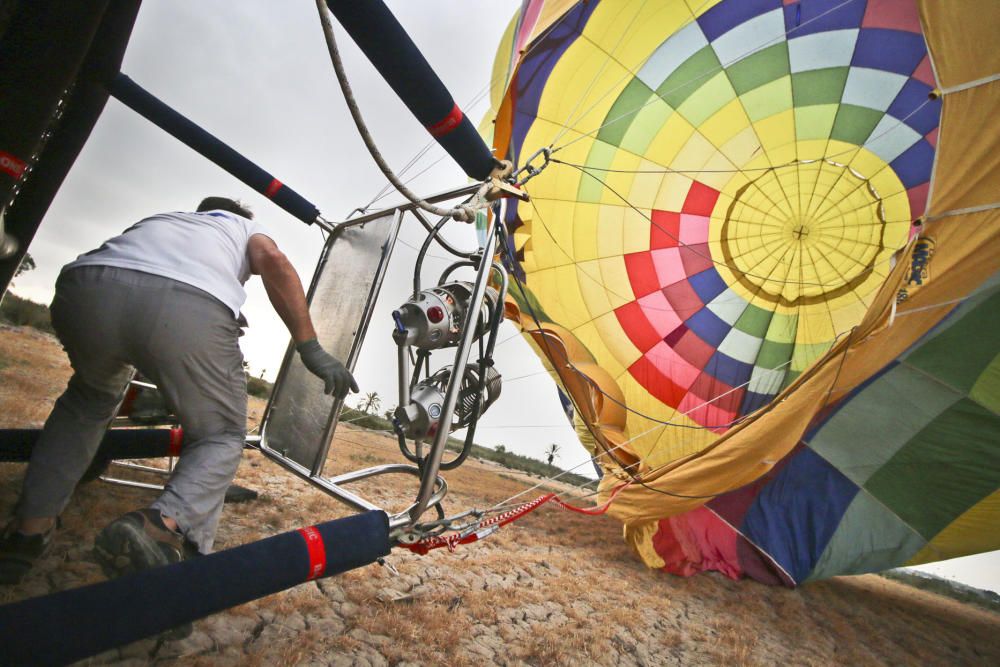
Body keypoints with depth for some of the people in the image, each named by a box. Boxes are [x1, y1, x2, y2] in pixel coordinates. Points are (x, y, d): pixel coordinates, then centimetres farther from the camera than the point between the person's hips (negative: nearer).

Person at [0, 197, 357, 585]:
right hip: (192, 308, -4)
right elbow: (272, 260, 8)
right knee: (221, 438, 15)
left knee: (88, 400, 35)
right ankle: (166, 527, -13)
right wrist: (310, 349, 3)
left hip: (85, 287, 5)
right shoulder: (246, 227, 32)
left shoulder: (158, 218, 44)